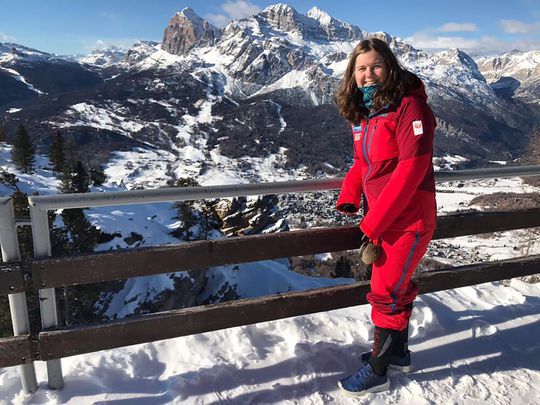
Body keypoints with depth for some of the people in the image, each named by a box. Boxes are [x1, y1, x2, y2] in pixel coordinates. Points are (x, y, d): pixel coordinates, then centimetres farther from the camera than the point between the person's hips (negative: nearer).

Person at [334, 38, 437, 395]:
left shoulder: (408, 105, -16)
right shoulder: (361, 112, 7)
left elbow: (411, 168, -23)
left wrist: (373, 222, -22)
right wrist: (348, 199, -4)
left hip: (408, 218, -7)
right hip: (380, 218, 7)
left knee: (386, 293, 1)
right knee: (397, 286, 20)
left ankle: (377, 372, 19)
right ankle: (398, 352, 39)